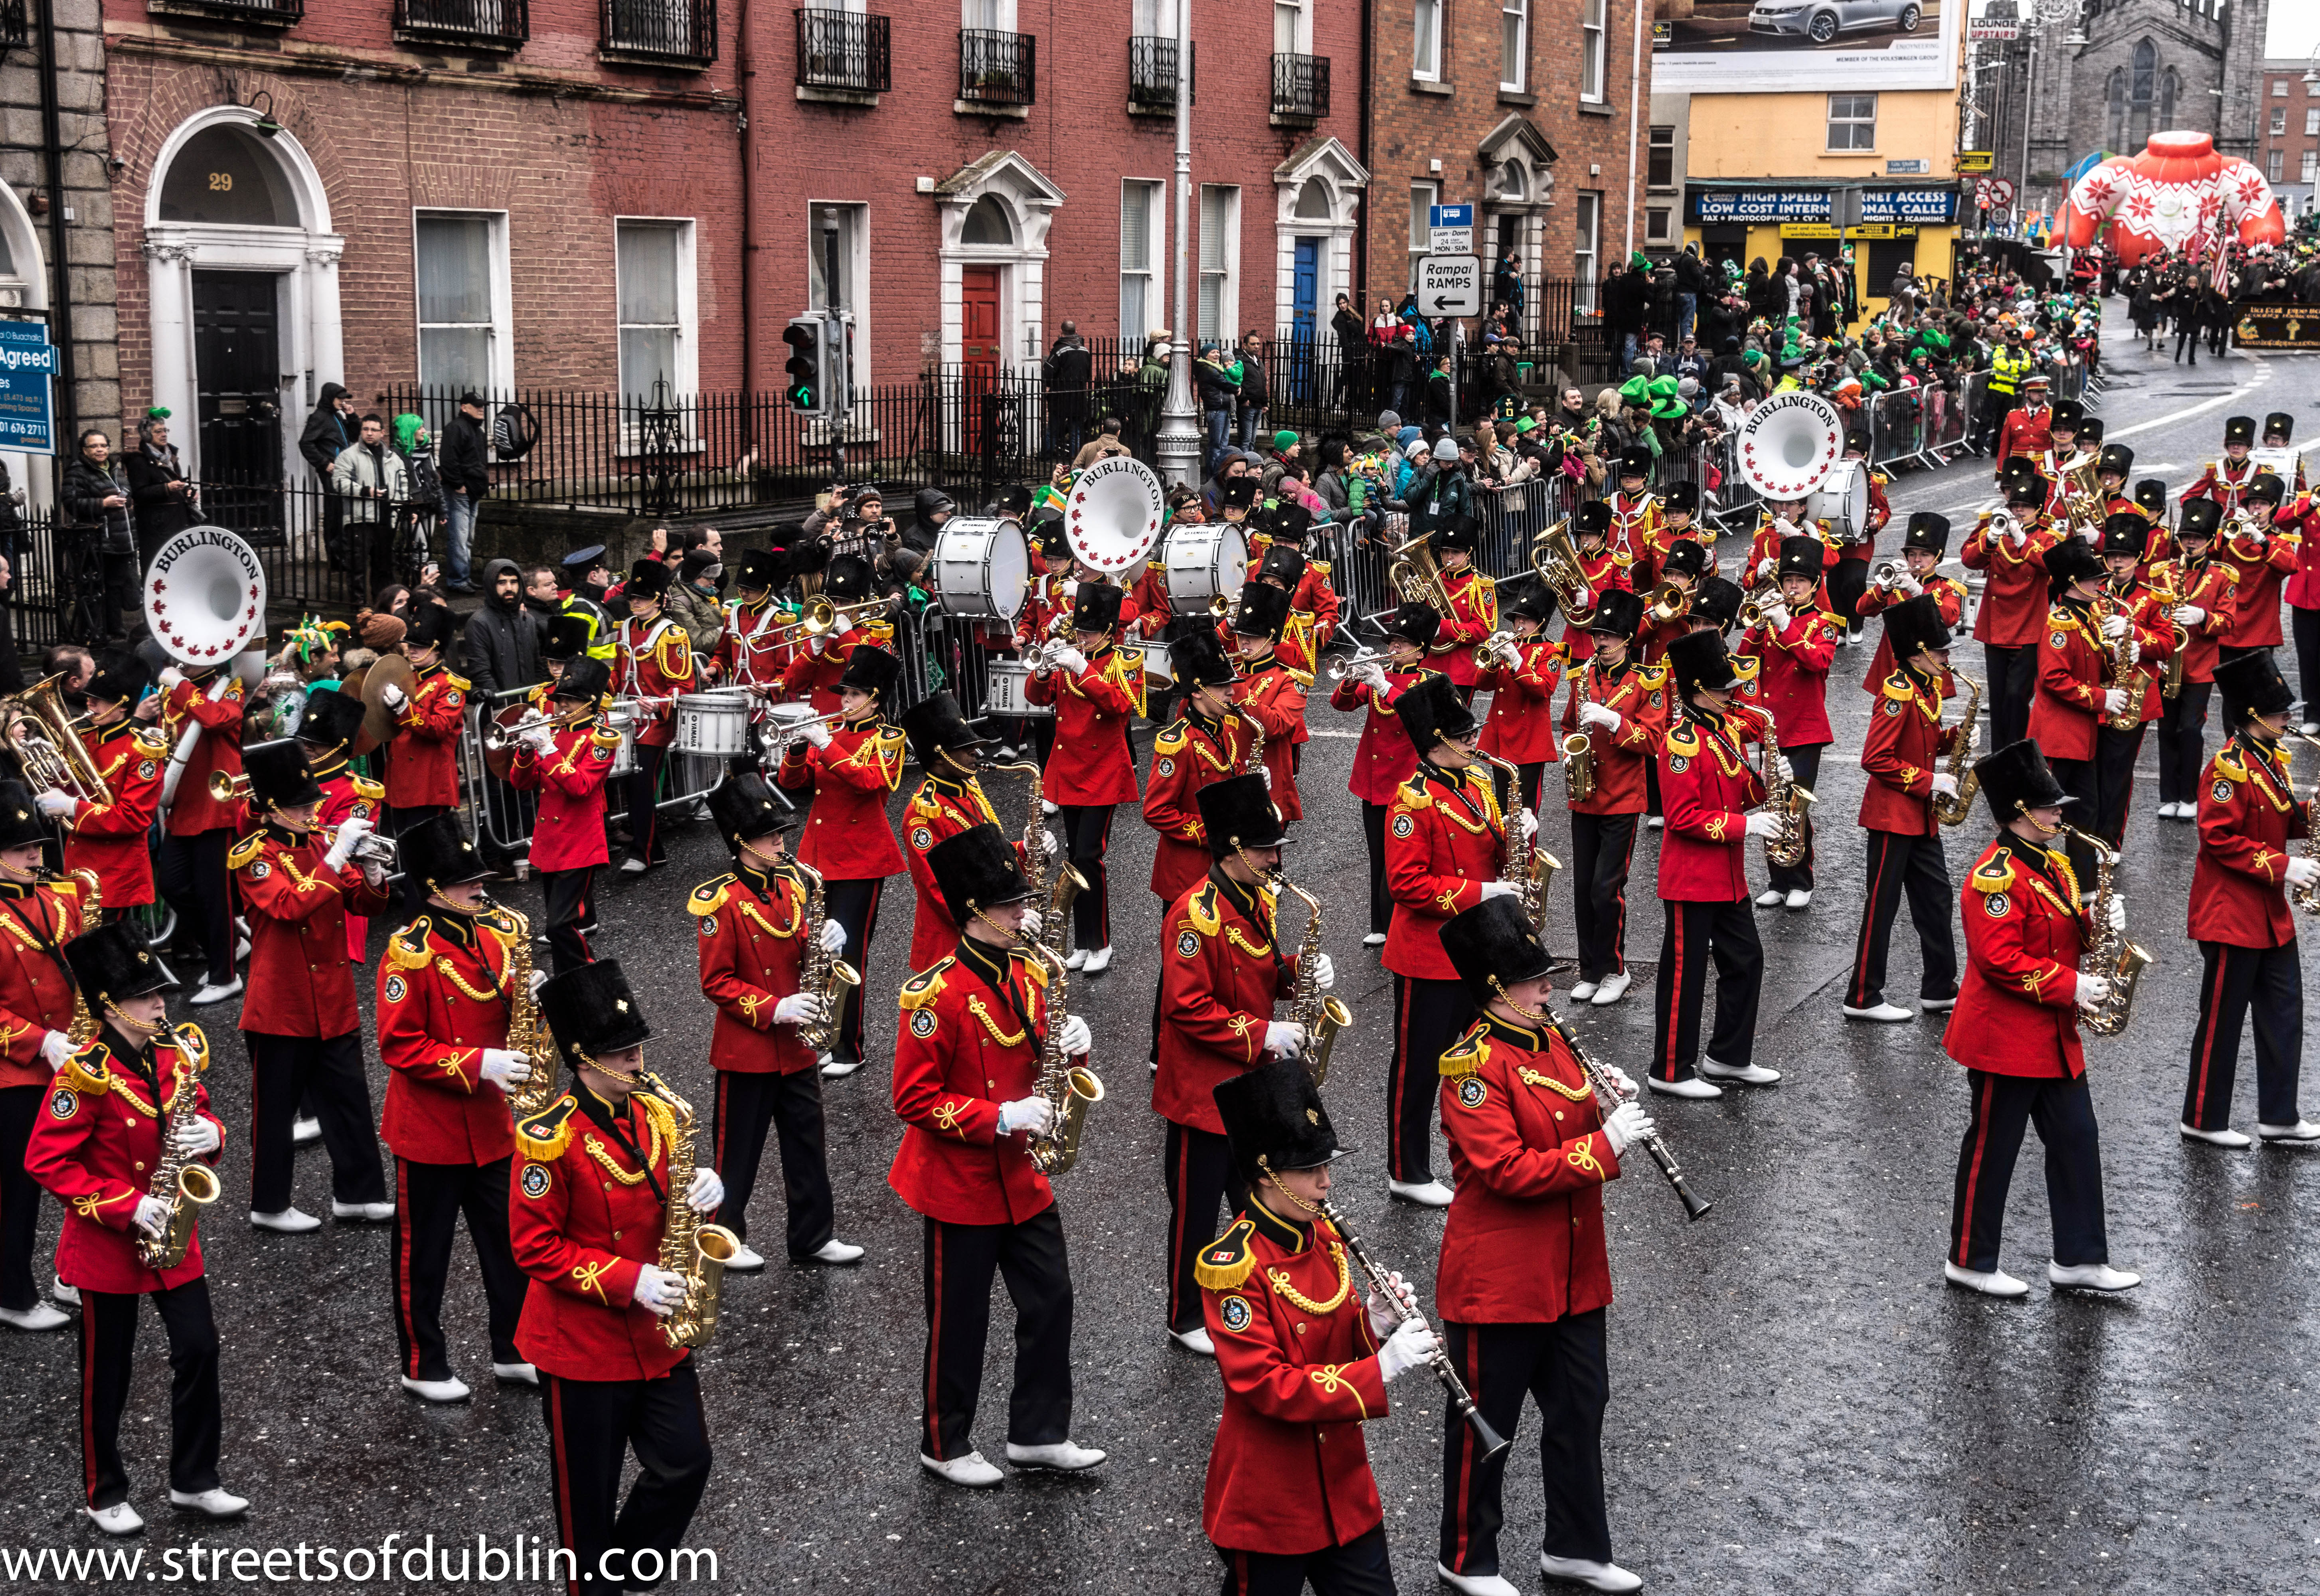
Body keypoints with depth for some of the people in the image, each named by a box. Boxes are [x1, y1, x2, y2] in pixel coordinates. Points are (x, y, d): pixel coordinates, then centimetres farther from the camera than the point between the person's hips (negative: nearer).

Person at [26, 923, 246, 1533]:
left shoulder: (179, 1053, 0)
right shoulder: (86, 1073, -19)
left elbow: (199, 1113, 13)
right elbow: (46, 1161, -18)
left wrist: (209, 1135, -12)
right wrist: (126, 1207, -22)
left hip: (174, 1236, 6)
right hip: (107, 1242, -5)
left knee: (199, 1348, 5)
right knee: (108, 1373, 7)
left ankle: (195, 1482, 19)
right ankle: (104, 1496, 23)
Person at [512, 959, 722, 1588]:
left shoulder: (662, 1114, 0)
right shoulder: (551, 1138, -19)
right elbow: (535, 1247, -17)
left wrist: (704, 1192, -13)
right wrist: (627, 1281, -24)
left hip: (658, 1333, 6)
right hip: (582, 1341, -6)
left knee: (686, 1463, 9)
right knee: (590, 1490, 8)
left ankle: (629, 1569, 32)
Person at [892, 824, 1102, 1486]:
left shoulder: (1031, 974, 3)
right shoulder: (937, 994, -19)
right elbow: (914, 1102, -18)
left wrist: (1072, 1044, -8)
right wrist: (999, 1119, -25)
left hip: (1022, 1176, 7)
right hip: (960, 1183, -7)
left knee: (1050, 1300, 9)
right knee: (959, 1320, 6)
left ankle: (1039, 1434, 23)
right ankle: (944, 1447, 22)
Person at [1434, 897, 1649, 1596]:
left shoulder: (1553, 1040, 7)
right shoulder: (1471, 1065, -19)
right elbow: (1508, 1170, -25)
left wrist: (1614, 1110, -6)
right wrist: (1603, 1146, -25)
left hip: (1574, 1271, 8)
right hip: (1498, 1278, -8)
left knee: (1581, 1408, 16)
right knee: (1485, 1423, 6)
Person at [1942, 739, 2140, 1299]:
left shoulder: (2052, 866, 11)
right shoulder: (1995, 875, -19)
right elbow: (2000, 958, -25)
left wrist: (2097, 923, -2)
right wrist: (2070, 986, -23)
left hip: (2054, 1036, 9)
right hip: (2005, 1037, -9)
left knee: (2077, 1140, 10)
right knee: (1992, 1148, 2)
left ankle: (2079, 1259, 18)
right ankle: (1970, 1262, 13)